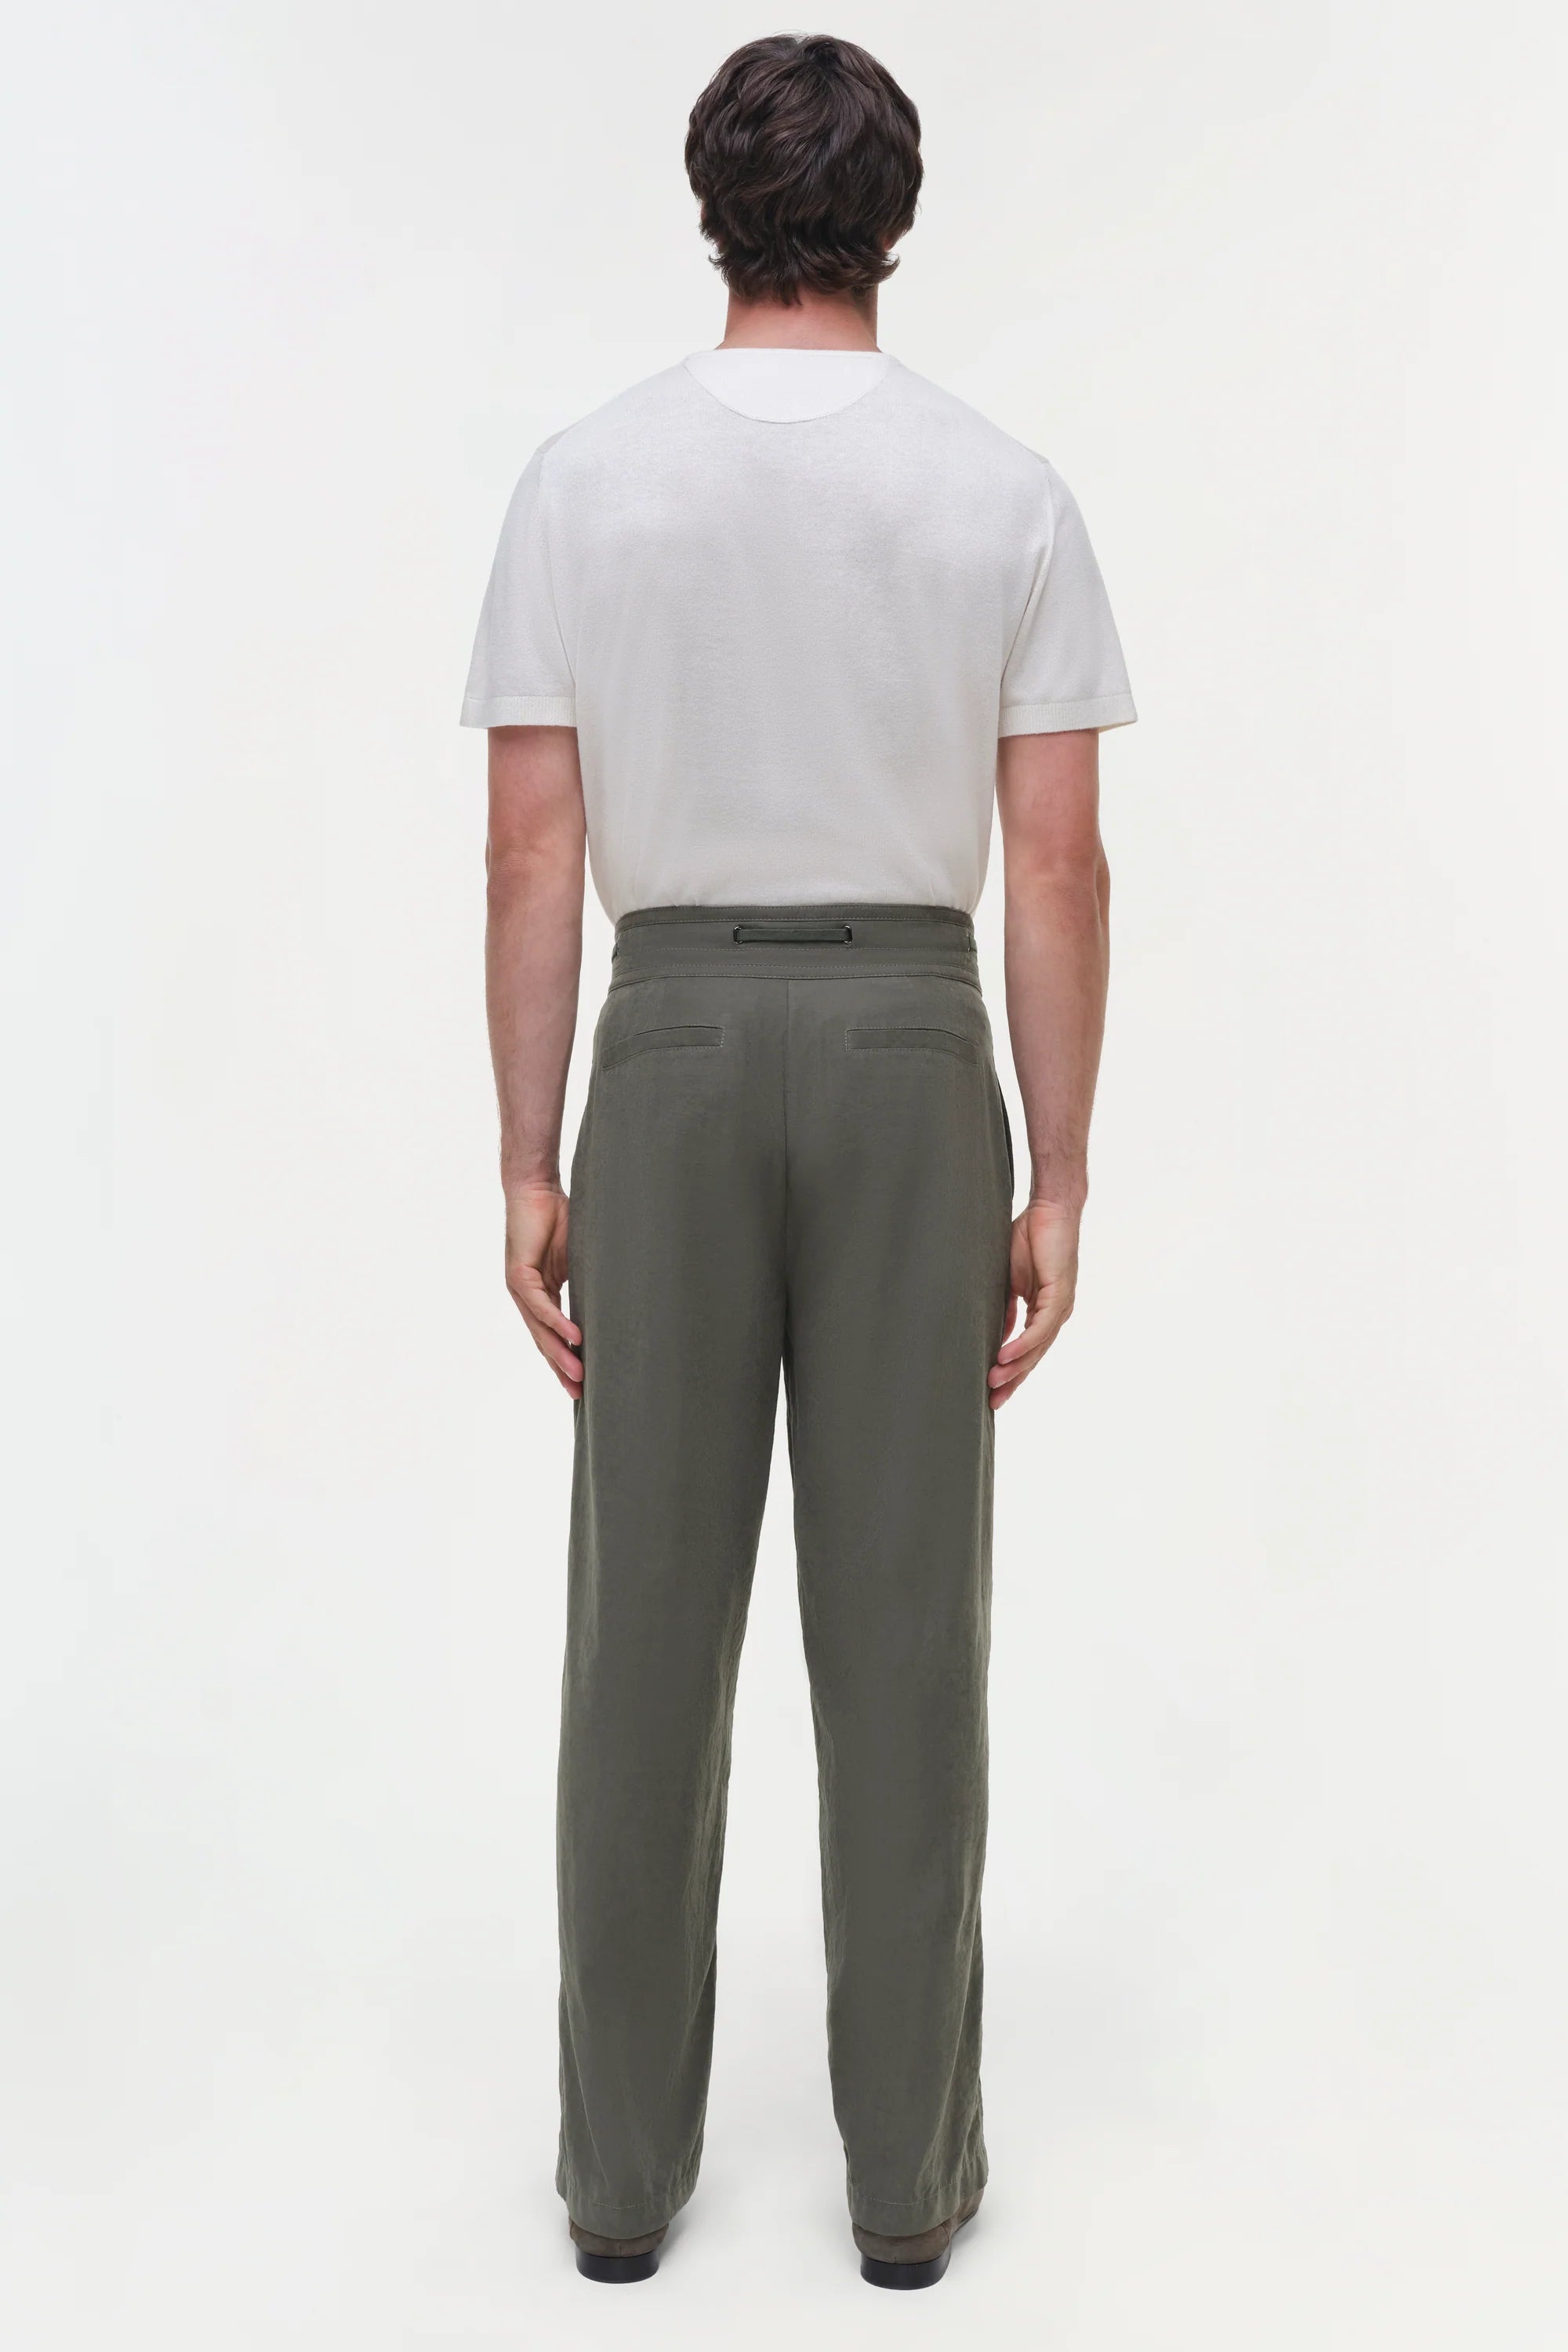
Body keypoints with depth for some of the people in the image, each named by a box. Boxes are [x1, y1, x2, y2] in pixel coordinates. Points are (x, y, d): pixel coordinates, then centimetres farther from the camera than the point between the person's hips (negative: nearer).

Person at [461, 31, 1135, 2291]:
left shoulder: (587, 479, 0)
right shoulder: (1005, 490, -1)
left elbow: (536, 850, -2)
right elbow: (1057, 863, -4)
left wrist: (530, 1160, 5)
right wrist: (1059, 1178, 3)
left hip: (681, 1054, 1)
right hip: (908, 1058, 0)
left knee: (653, 1624, 9)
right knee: (904, 1632, 6)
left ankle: (627, 2155, 19)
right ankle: (908, 2163, 16)